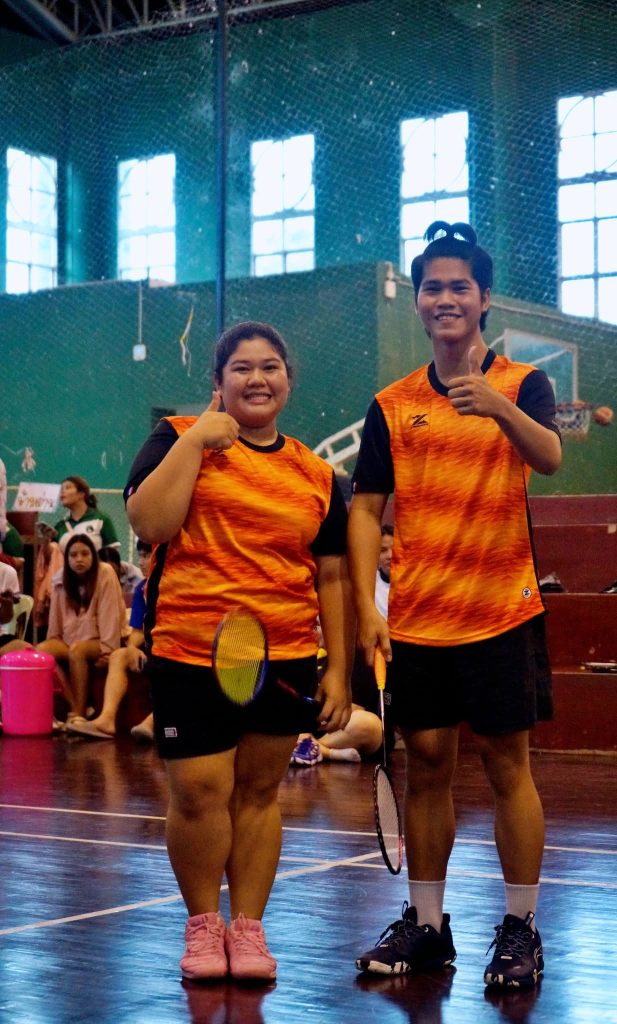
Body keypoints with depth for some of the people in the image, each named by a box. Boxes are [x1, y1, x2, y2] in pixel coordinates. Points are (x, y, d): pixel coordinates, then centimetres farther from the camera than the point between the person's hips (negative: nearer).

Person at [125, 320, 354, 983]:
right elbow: (150, 523, -12)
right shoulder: (179, 438, 3)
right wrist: (195, 440, -12)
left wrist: (338, 668, 7)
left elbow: (332, 577, 12)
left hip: (285, 658, 3)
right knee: (199, 792, -5)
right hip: (190, 653, -3)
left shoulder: (317, 475, 11)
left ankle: (247, 927, 19)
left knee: (259, 790, 7)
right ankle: (203, 924, 15)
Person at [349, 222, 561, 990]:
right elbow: (365, 510, 7)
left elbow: (550, 458, -20)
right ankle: (425, 925, 18)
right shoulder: (392, 405, 7)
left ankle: (520, 929, 10)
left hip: (502, 614, -3)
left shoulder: (523, 385, 0)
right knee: (426, 764, 7)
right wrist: (366, 607, -2)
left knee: (507, 763, 1)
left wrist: (498, 407, -39)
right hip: (415, 619, 3)